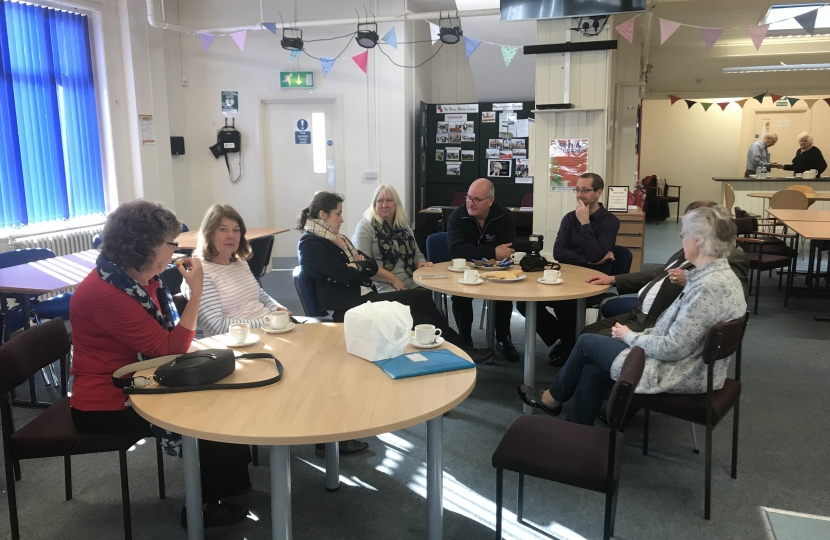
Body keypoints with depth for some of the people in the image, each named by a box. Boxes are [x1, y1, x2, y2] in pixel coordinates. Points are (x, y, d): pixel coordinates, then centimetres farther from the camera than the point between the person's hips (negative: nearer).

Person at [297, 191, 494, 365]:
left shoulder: (332, 239, 18)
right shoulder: (311, 245, -11)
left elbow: (368, 265, 19)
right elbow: (345, 275, -19)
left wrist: (392, 279, 7)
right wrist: (361, 264, 2)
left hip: (364, 297, 9)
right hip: (348, 308, -9)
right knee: (421, 298, -12)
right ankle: (462, 351, 1)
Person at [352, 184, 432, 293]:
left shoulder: (404, 227, 19)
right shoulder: (365, 227, 0)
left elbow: (417, 254, 28)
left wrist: (420, 263, 3)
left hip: (412, 283, 6)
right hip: (383, 286, -6)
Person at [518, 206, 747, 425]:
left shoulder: (709, 286, -27)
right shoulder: (721, 275, 5)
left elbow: (673, 348, -27)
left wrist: (630, 336, -10)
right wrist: (640, 334, 3)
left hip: (676, 373, -9)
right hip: (686, 365, 9)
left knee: (587, 342, 5)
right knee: (594, 368, 7)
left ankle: (552, 398, 29)